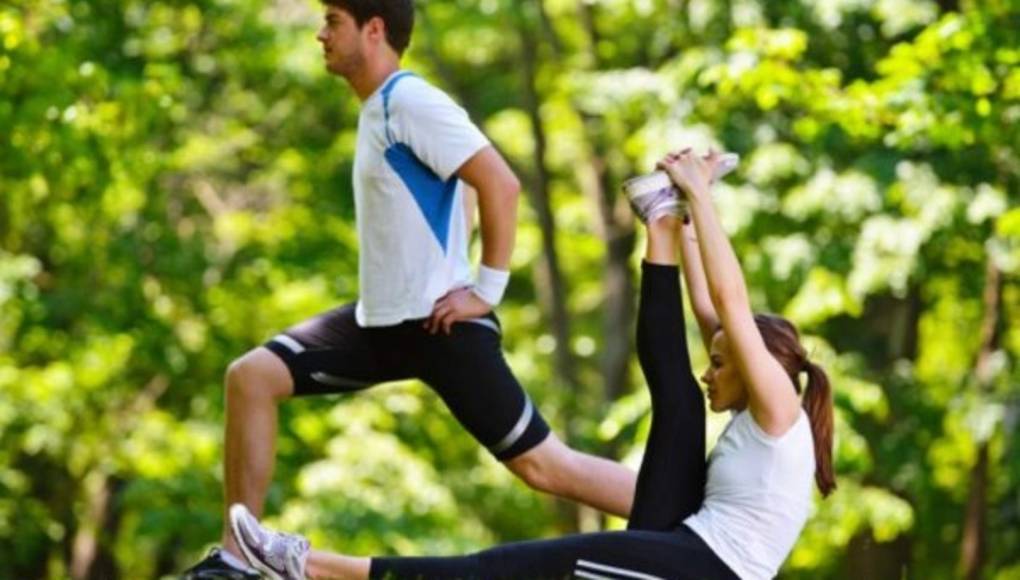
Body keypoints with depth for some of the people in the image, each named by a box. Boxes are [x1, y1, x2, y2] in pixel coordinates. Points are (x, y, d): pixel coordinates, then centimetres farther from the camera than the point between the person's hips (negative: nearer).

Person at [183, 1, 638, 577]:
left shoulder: (410, 103, -16)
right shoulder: (378, 109, 13)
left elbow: (501, 183, -23)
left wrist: (487, 290, -20)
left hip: (439, 324, -9)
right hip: (382, 319, 9)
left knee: (541, 463, -7)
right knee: (251, 376, 0)